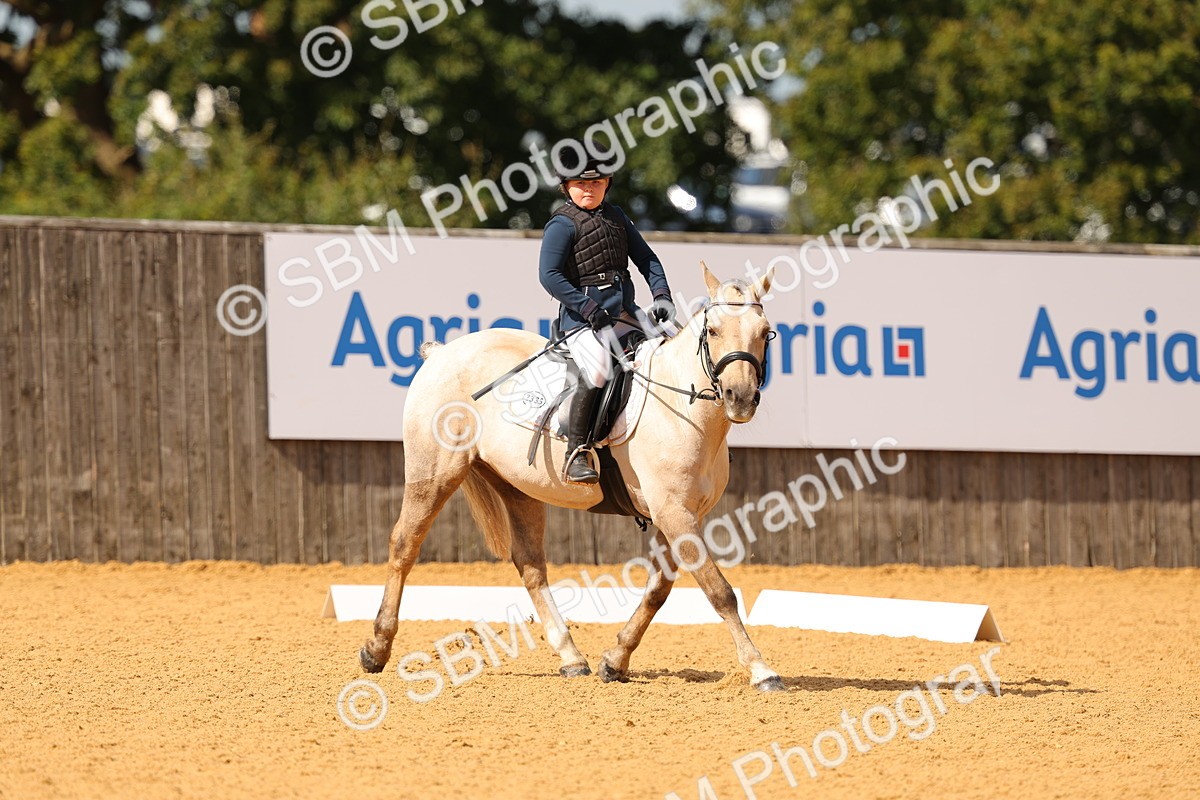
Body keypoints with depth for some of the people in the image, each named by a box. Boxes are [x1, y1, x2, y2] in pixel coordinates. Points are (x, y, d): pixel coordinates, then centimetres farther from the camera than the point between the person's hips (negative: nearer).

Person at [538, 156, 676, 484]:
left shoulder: (615, 216, 17)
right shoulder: (563, 224, -4)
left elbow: (646, 259, 20)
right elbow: (549, 275, -14)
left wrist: (661, 295, 3)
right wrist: (590, 309, -19)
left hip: (625, 314, 7)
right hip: (582, 319, -7)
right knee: (596, 373, -30)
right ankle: (575, 454, -26)